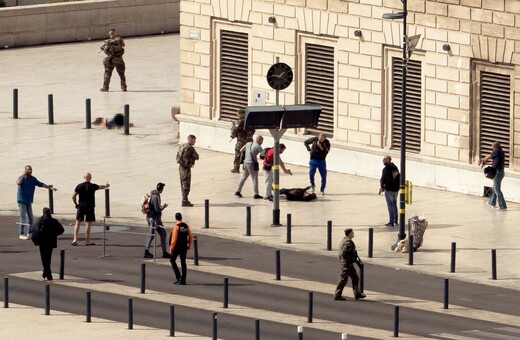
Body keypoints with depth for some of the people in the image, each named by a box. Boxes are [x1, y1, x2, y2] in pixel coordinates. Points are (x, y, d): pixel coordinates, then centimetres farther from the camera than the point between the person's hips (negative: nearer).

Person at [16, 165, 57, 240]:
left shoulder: (33, 179, 9)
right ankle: (21, 234, -7)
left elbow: (41, 184, 16)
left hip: (29, 201, 7)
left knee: (30, 217, 8)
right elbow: (18, 183, -33)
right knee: (23, 217, -10)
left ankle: (29, 233, 16)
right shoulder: (22, 178, -11)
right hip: (22, 200, -7)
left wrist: (50, 187, 13)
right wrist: (23, 174, -26)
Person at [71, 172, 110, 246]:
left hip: (81, 207, 2)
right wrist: (106, 185, 38)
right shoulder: (92, 186, -4)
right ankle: (87, 241, 3)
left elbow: (73, 196, -4)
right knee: (88, 224, 1)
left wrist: (76, 204, 11)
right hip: (90, 207, -1)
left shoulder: (79, 186, -2)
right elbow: (101, 187, 16)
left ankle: (75, 239, -3)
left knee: (77, 223, 7)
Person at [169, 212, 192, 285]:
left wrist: (171, 247, -7)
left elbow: (174, 238, -17)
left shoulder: (176, 227, -15)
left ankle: (178, 277, -4)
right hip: (184, 247, 5)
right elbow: (190, 237, 6)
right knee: (183, 262, 10)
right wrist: (189, 245, 17)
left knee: (172, 260, 10)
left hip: (177, 246, -5)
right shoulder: (186, 226, 2)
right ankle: (183, 280, 9)